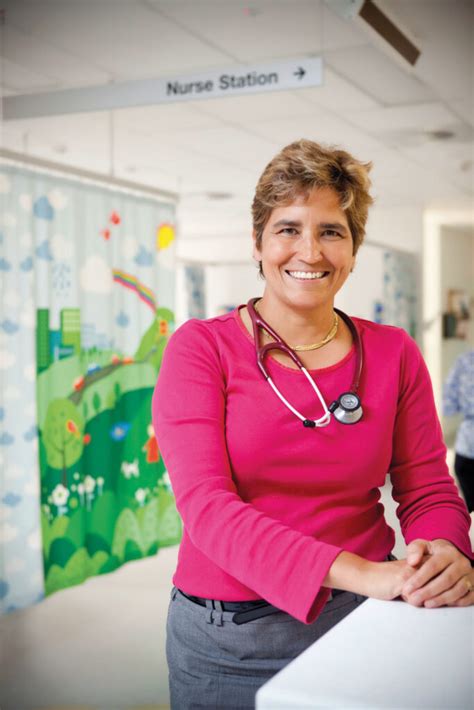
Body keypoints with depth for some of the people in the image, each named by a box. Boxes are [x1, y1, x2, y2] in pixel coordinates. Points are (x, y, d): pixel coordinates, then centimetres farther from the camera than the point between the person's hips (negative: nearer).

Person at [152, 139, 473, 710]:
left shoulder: (394, 354, 1)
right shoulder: (201, 348, -8)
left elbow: (428, 491, 3)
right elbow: (206, 506, -18)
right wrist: (358, 572, -29)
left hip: (363, 622, 2)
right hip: (229, 636, -1)